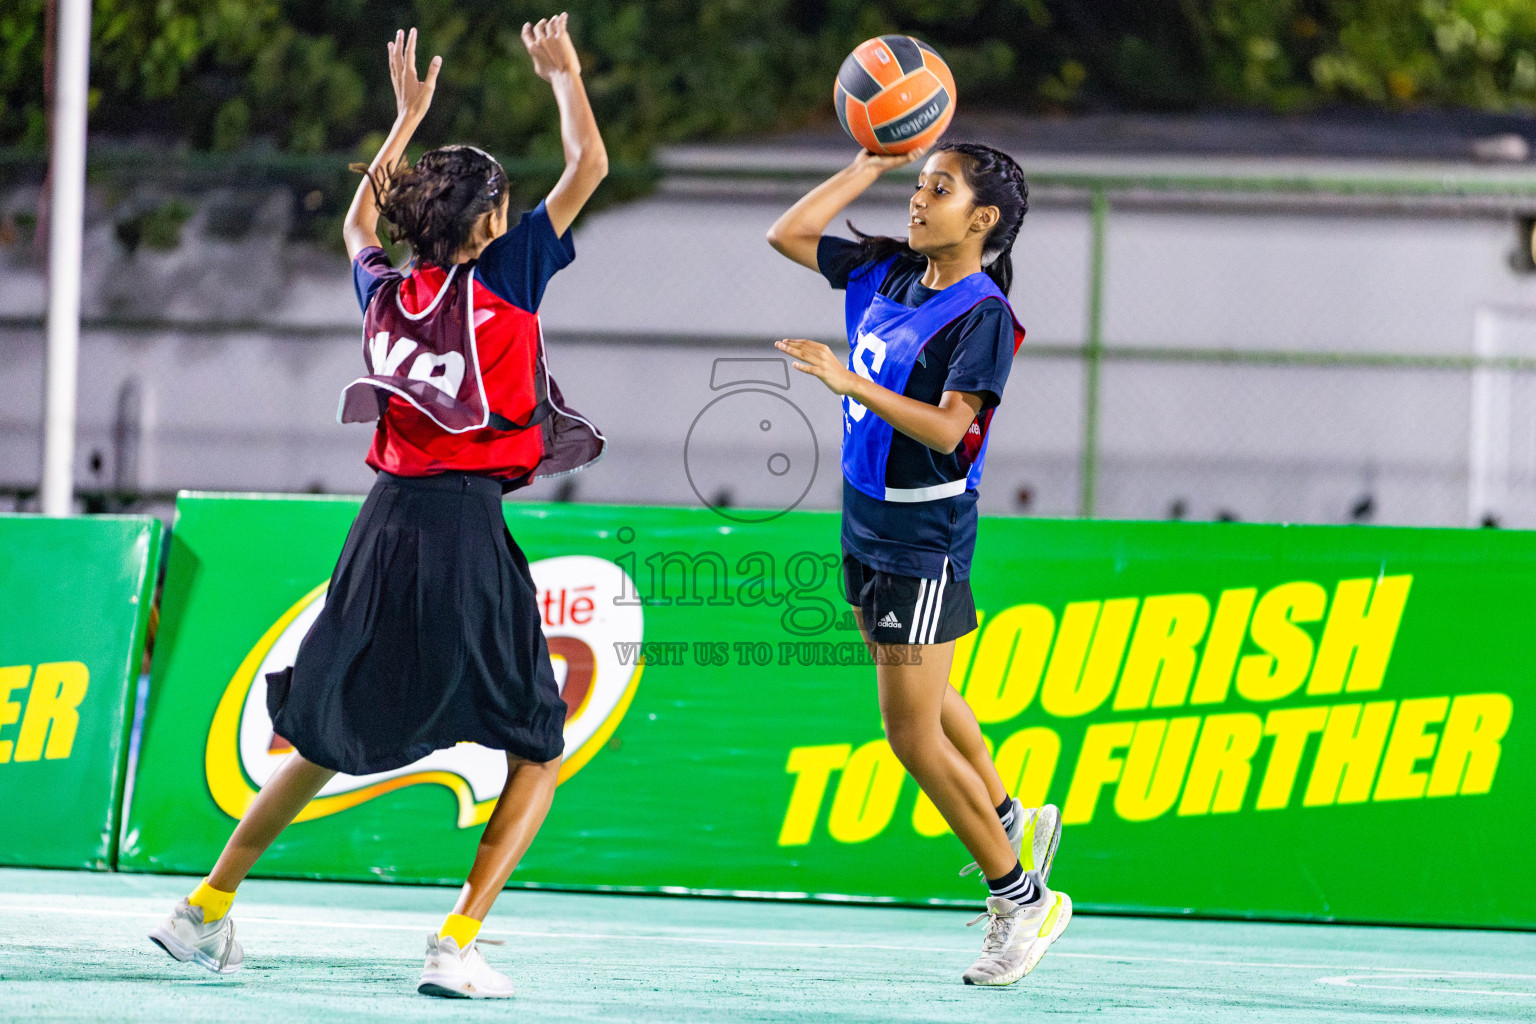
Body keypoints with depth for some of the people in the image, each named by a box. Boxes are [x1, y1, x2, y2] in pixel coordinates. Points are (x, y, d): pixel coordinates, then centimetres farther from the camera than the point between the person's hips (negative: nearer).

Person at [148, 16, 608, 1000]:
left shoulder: (387, 292, 10)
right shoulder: (502, 282, -6)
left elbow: (359, 226, 35)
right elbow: (589, 165, -2)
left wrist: (407, 119, 38)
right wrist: (566, 74, 14)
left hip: (386, 524, 6)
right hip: (465, 531, -6)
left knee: (327, 741, 21)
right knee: (540, 755, 4)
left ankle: (207, 909, 23)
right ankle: (457, 945, -10)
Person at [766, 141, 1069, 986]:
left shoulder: (983, 316, -18)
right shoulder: (888, 271, 4)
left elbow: (947, 427, -27)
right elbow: (787, 234, 9)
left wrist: (853, 383, -35)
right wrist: (872, 164, 4)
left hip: (923, 541, -8)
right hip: (869, 526, 8)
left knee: (912, 733, -6)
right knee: (923, 699, 23)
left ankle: (1021, 900, 6)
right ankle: (1014, 822, 42)